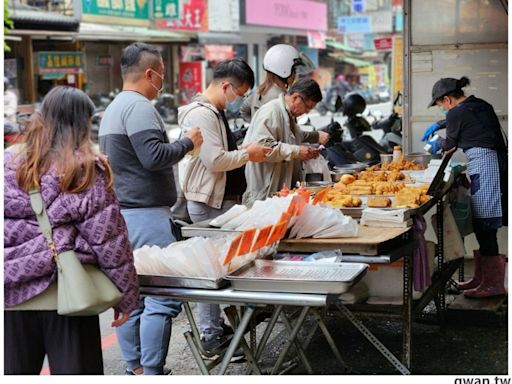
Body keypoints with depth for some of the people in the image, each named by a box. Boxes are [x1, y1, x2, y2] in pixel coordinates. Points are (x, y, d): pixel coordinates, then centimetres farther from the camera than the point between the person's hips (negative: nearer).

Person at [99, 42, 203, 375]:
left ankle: (135, 369, 18)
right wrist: (188, 142, -7)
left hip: (121, 213, 11)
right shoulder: (139, 106, -13)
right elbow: (153, 156, -22)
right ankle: (151, 373, -9)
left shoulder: (113, 108, 19)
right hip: (146, 215, -10)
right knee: (163, 297, -9)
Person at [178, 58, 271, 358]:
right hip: (209, 202, -11)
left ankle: (216, 327, 26)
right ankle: (212, 339, 3)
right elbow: (215, 160, -23)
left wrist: (246, 151, 11)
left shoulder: (215, 112, 16)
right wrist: (247, 154, -10)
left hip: (225, 199, 11)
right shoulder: (201, 114, -18)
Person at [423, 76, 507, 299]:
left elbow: (450, 144, 7)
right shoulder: (481, 105, 15)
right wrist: (439, 125, 38)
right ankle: (481, 278, 21)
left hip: (483, 166, -9)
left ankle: (493, 285, 0)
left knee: (484, 225, -4)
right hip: (496, 161, 9)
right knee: (482, 226, 14)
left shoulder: (457, 113, -8)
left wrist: (438, 144, 28)